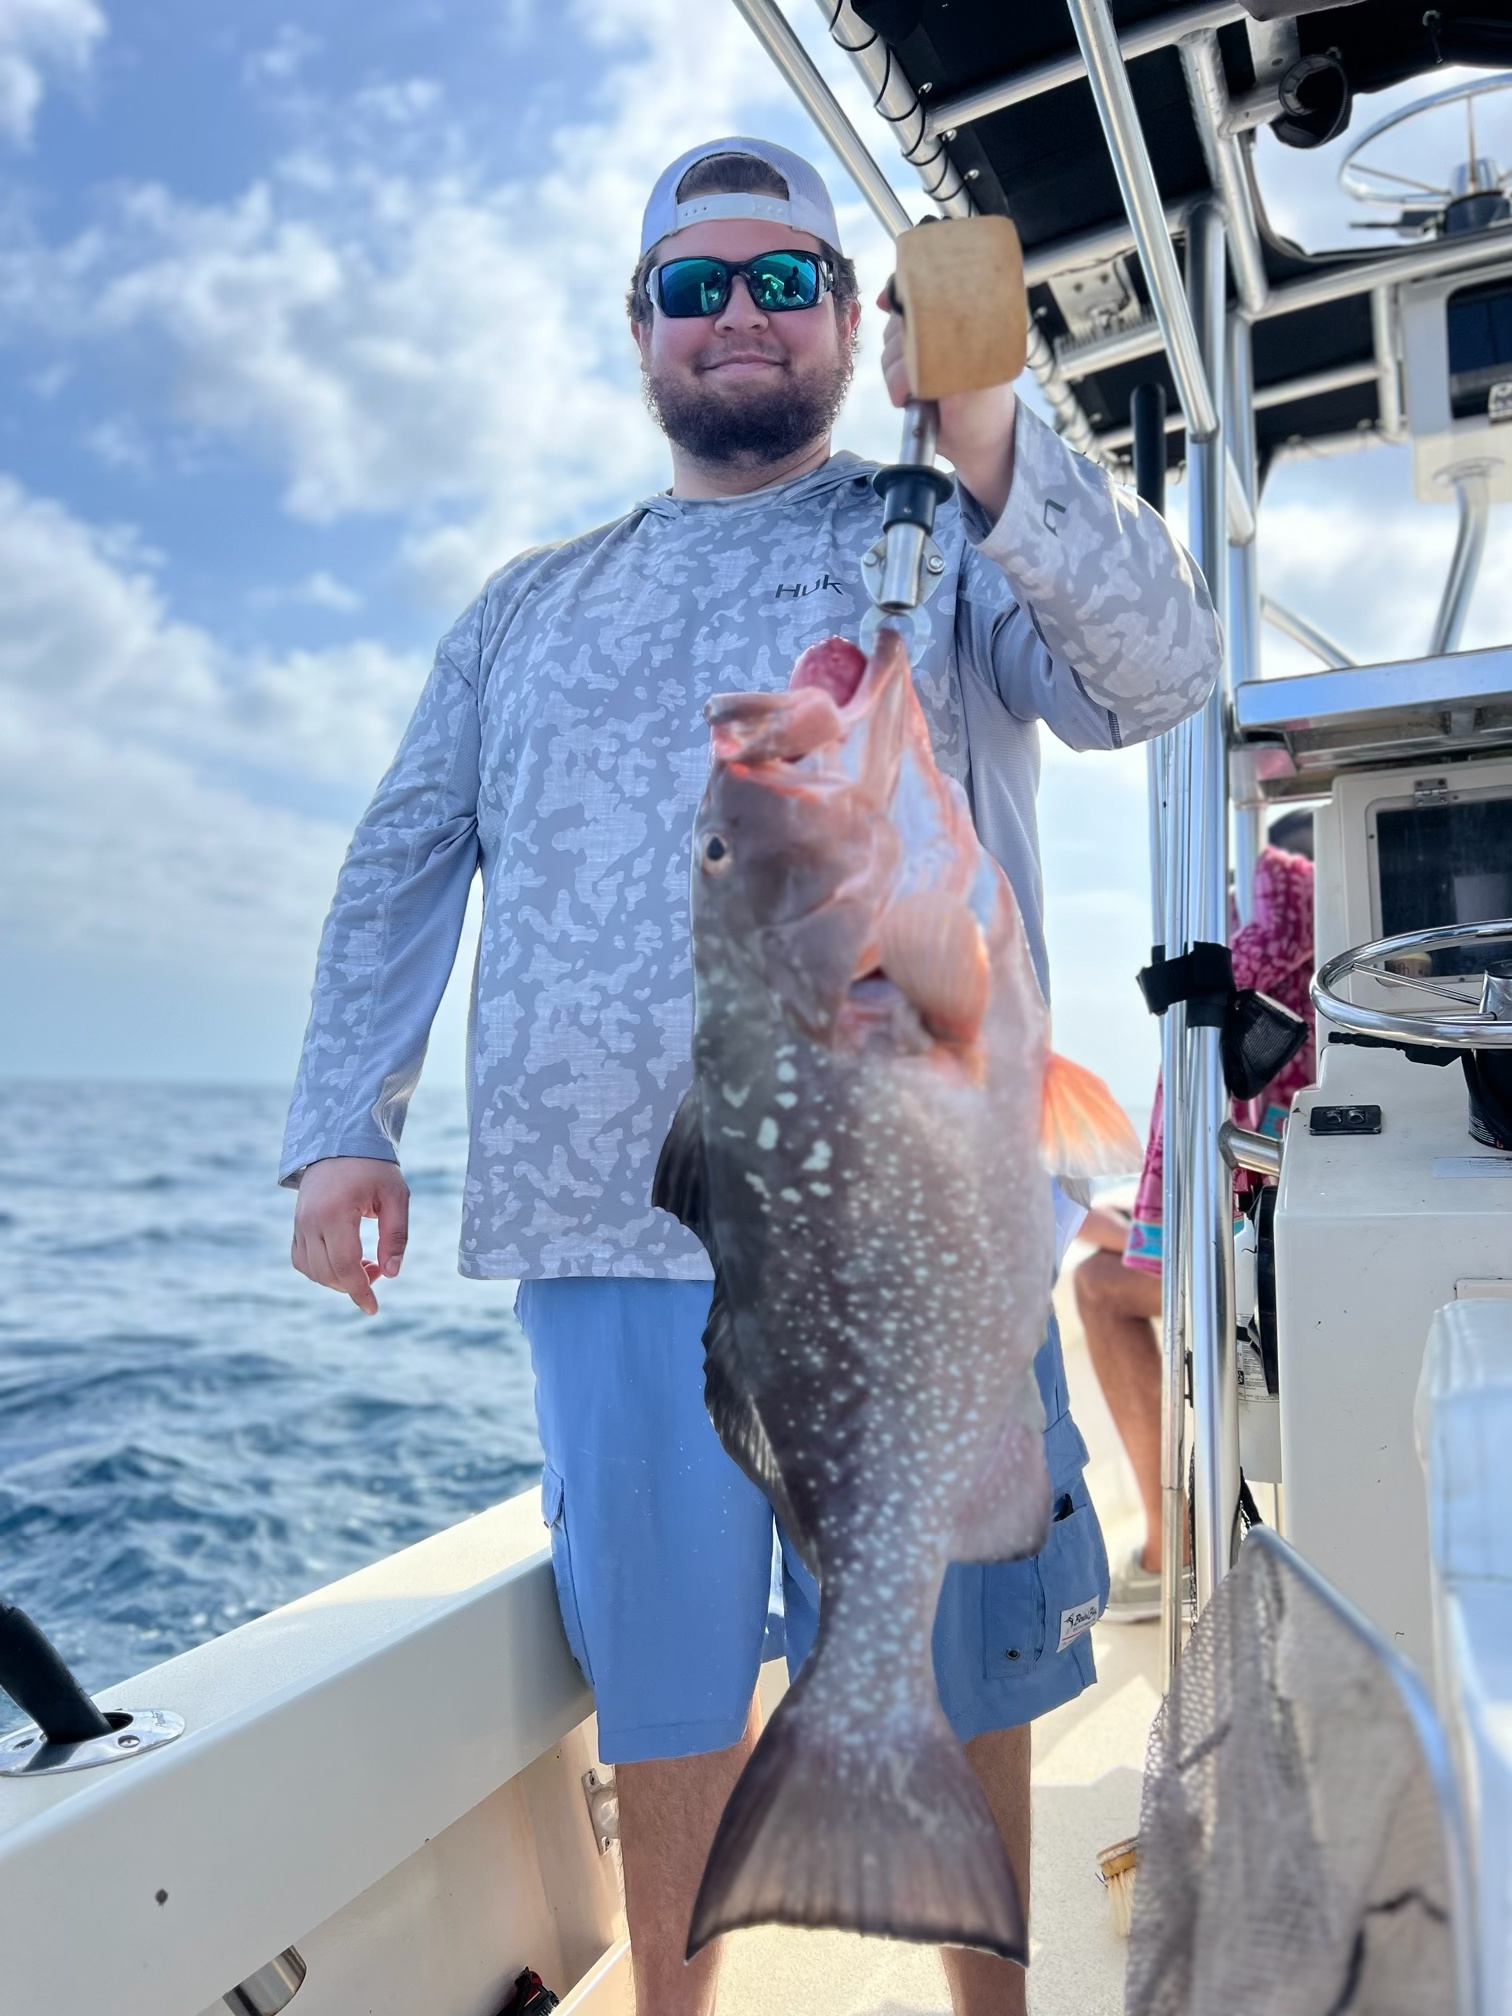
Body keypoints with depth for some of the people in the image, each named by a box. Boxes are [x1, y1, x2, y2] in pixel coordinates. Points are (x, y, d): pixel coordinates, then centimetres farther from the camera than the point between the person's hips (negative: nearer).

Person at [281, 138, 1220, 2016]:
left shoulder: (947, 537, 10)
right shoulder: (530, 606, 19)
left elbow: (1158, 669, -8)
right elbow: (403, 860, 15)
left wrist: (985, 432, -23)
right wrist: (343, 1127, 5)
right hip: (609, 1221, 3)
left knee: (952, 1668, 12)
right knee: (663, 1673, 15)